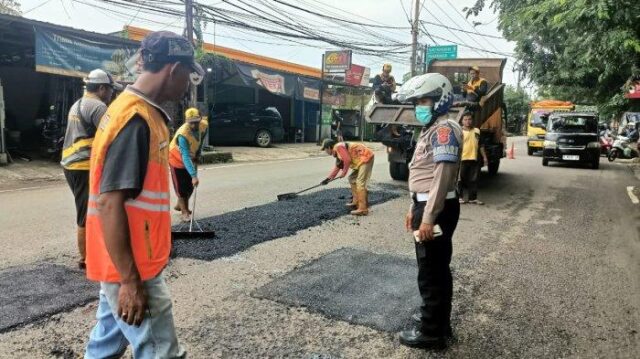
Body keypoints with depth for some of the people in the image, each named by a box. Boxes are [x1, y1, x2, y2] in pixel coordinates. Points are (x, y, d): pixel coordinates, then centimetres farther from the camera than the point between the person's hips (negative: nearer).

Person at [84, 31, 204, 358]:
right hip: (130, 268, -9)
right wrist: (131, 280, -21)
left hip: (126, 263, 9)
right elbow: (110, 204, -24)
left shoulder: (138, 112, 10)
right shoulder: (135, 120, -21)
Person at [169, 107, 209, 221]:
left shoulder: (204, 126, -22)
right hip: (177, 159, -6)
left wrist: (198, 153, 0)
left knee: (190, 186, 13)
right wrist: (194, 176, -50)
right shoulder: (182, 134, -40)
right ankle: (185, 212, 14)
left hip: (191, 158, 6)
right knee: (181, 187, -1)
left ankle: (180, 205, 35)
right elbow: (186, 158, -44)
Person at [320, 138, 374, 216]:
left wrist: (344, 172, -7)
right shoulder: (337, 152, 18)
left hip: (366, 158, -11)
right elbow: (337, 167, 24)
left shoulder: (338, 147, -14)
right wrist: (328, 178, 23)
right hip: (361, 161, 11)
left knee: (360, 182, -15)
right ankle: (356, 203, 25)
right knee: (352, 179, 19)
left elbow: (347, 160, -21)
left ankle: (363, 209, -18)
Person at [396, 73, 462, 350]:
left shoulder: (444, 129, -16)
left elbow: (442, 177, -24)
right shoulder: (431, 130, 17)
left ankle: (432, 332, 13)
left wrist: (428, 218, -26)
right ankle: (437, 319, 35)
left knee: (431, 272, 0)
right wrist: (414, 209, 22)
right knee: (436, 268, 20)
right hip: (427, 206, 10)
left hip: (436, 209, -10)